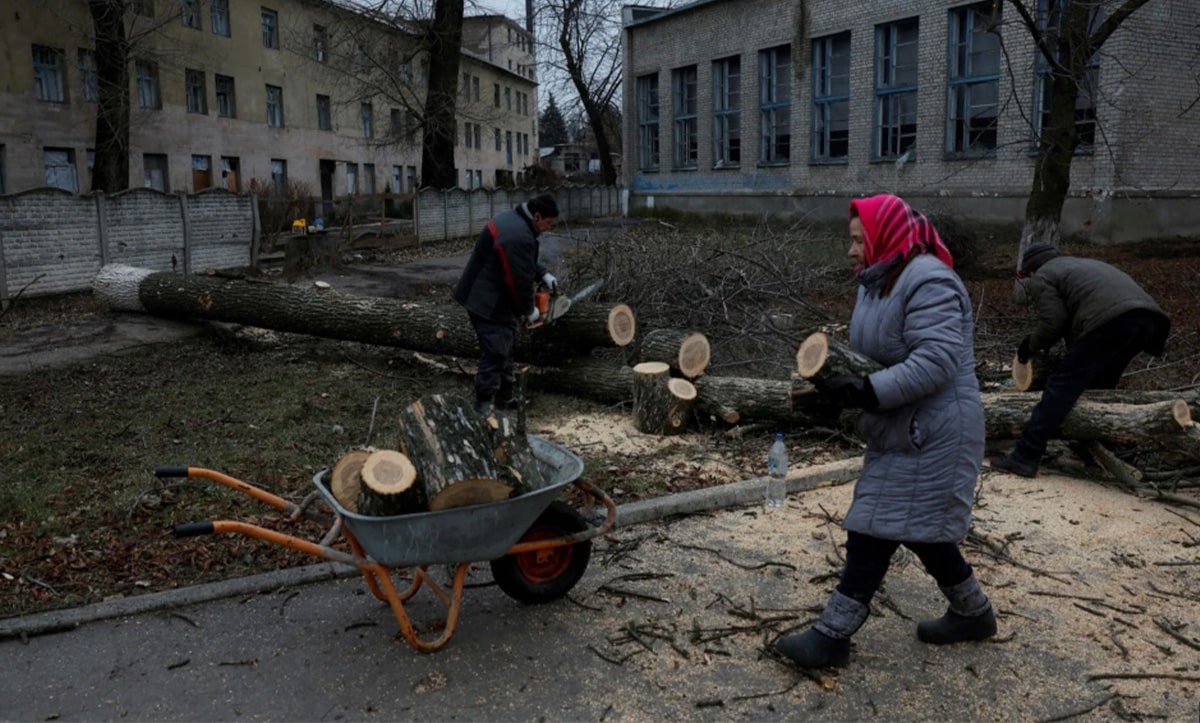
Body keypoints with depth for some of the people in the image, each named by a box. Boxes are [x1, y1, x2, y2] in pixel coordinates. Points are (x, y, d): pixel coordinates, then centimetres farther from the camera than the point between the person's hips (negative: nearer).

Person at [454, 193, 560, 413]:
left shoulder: (514, 220, 7)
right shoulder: (519, 237, -27)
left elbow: (524, 263, 21)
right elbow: (519, 281, -23)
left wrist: (544, 274, 9)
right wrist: (529, 310, -8)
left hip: (495, 299, 11)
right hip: (489, 303, -11)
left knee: (505, 348, 18)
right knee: (495, 353, -8)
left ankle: (504, 397, 29)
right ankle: (484, 405, -2)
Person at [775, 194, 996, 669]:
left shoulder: (928, 282, -20)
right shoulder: (878, 281, 11)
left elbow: (937, 362, -28)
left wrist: (869, 392, -31)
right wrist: (842, 378, -4)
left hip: (927, 436, -10)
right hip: (900, 432, 10)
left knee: (874, 530, -6)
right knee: (921, 527, 18)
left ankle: (833, 636, 3)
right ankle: (972, 613, 36)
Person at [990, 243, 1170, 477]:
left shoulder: (1040, 279, 13)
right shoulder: (1080, 265, 38)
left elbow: (1052, 322, 0)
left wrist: (1031, 346, 17)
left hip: (1110, 322, -8)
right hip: (1146, 317, 8)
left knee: (1061, 387, -5)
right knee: (1100, 387, 23)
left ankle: (1024, 458, -8)